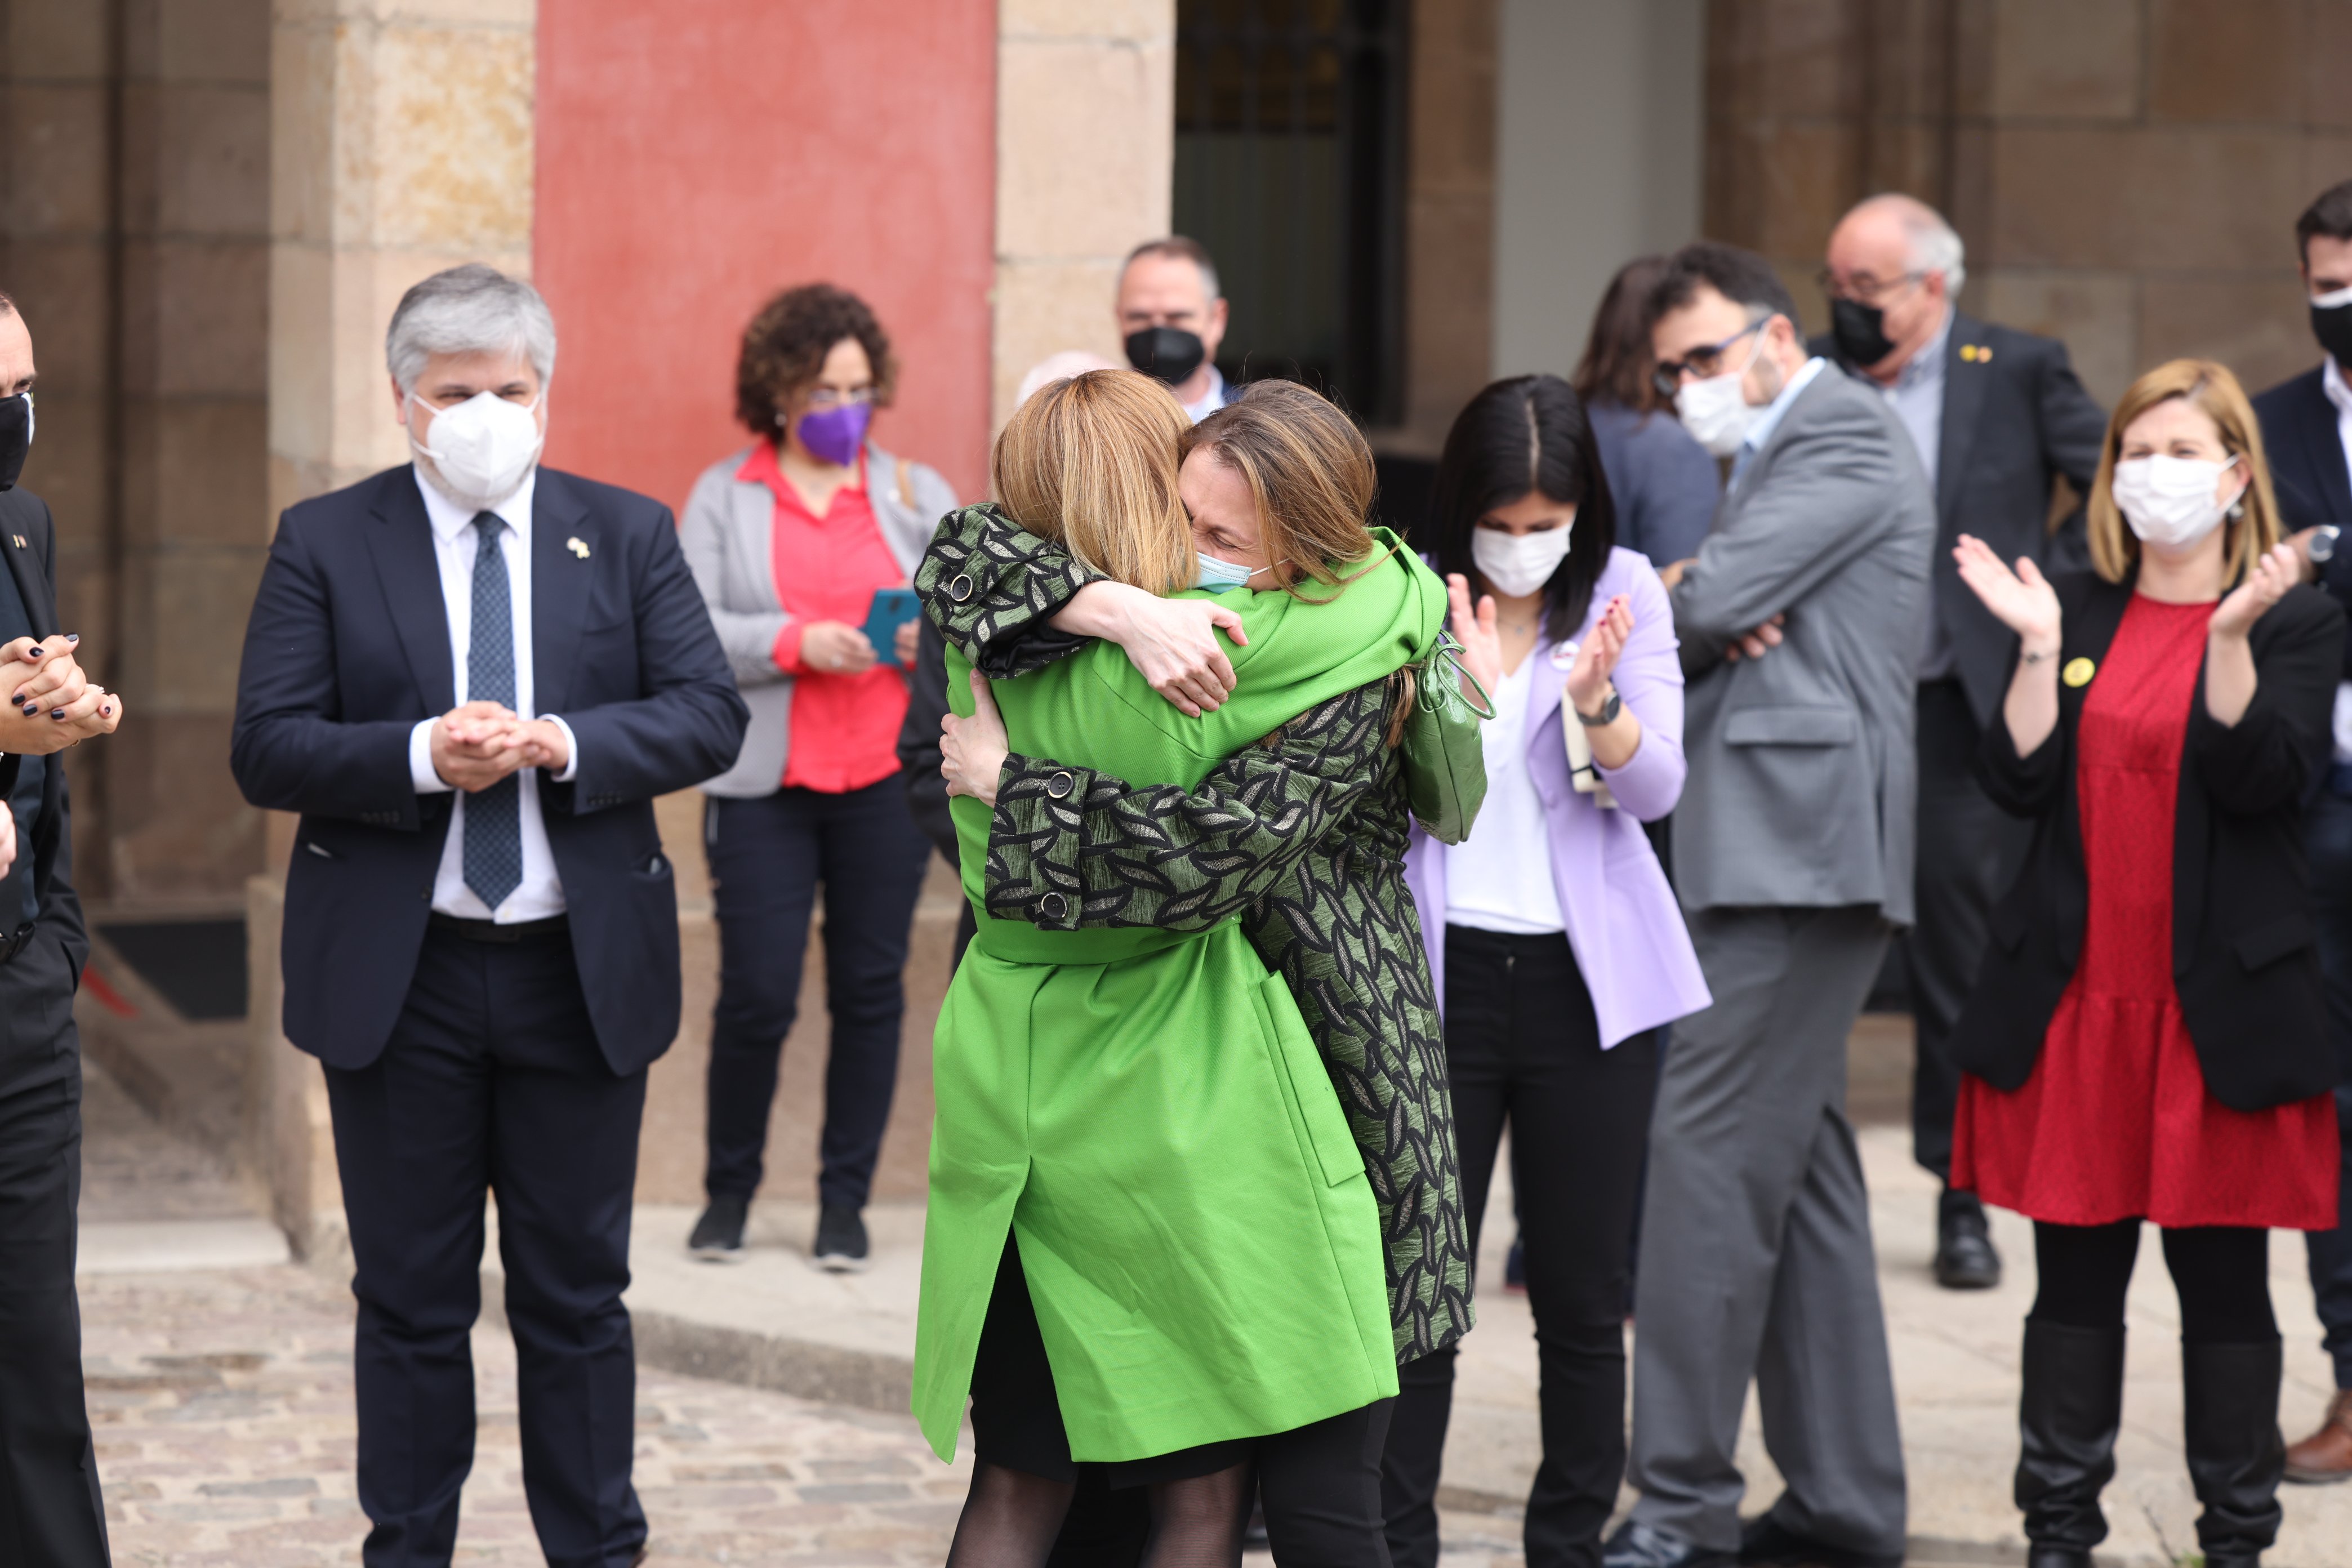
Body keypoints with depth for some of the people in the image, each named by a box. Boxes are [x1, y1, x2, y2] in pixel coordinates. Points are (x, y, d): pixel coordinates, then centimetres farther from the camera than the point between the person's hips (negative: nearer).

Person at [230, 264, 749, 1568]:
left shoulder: (628, 534, 6)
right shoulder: (326, 543, 1)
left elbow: (708, 715, -2)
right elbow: (266, 750, -6)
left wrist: (563, 747, -18)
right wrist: (421, 757, -21)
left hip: (581, 966, 1)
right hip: (397, 972, -1)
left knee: (578, 1295, 8)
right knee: (412, 1298, 7)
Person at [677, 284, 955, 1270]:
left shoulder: (915, 492, 12)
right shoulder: (723, 496, 7)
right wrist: (794, 642, -17)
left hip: (888, 779, 2)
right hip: (764, 783, -2)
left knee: (871, 987, 3)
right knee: (757, 993, -5)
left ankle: (846, 1200, 14)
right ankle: (728, 1191, 14)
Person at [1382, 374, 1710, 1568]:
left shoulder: (1623, 592, 2)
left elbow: (1654, 787, -5)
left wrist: (1594, 699, -25)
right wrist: (1458, 690, -24)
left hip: (1587, 975, 2)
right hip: (1439, 969, -1)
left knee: (1582, 1292, 6)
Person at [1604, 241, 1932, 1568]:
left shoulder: (1843, 436, -7)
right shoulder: (1779, 456, 25)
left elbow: (1708, 602, -17)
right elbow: (1706, 618, 19)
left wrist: (1673, 622, 5)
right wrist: (1719, 627, -4)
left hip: (1800, 849, -11)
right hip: (1774, 854, 11)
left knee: (1709, 1150, -13)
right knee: (1802, 1168, 11)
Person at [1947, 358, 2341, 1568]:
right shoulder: (2073, 613, 10)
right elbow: (2021, 783, 0)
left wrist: (2232, 635, -24)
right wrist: (2038, 646, -10)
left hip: (2218, 1006, -3)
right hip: (2072, 1005, 3)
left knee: (2223, 1279, 2)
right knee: (2075, 1277, 8)